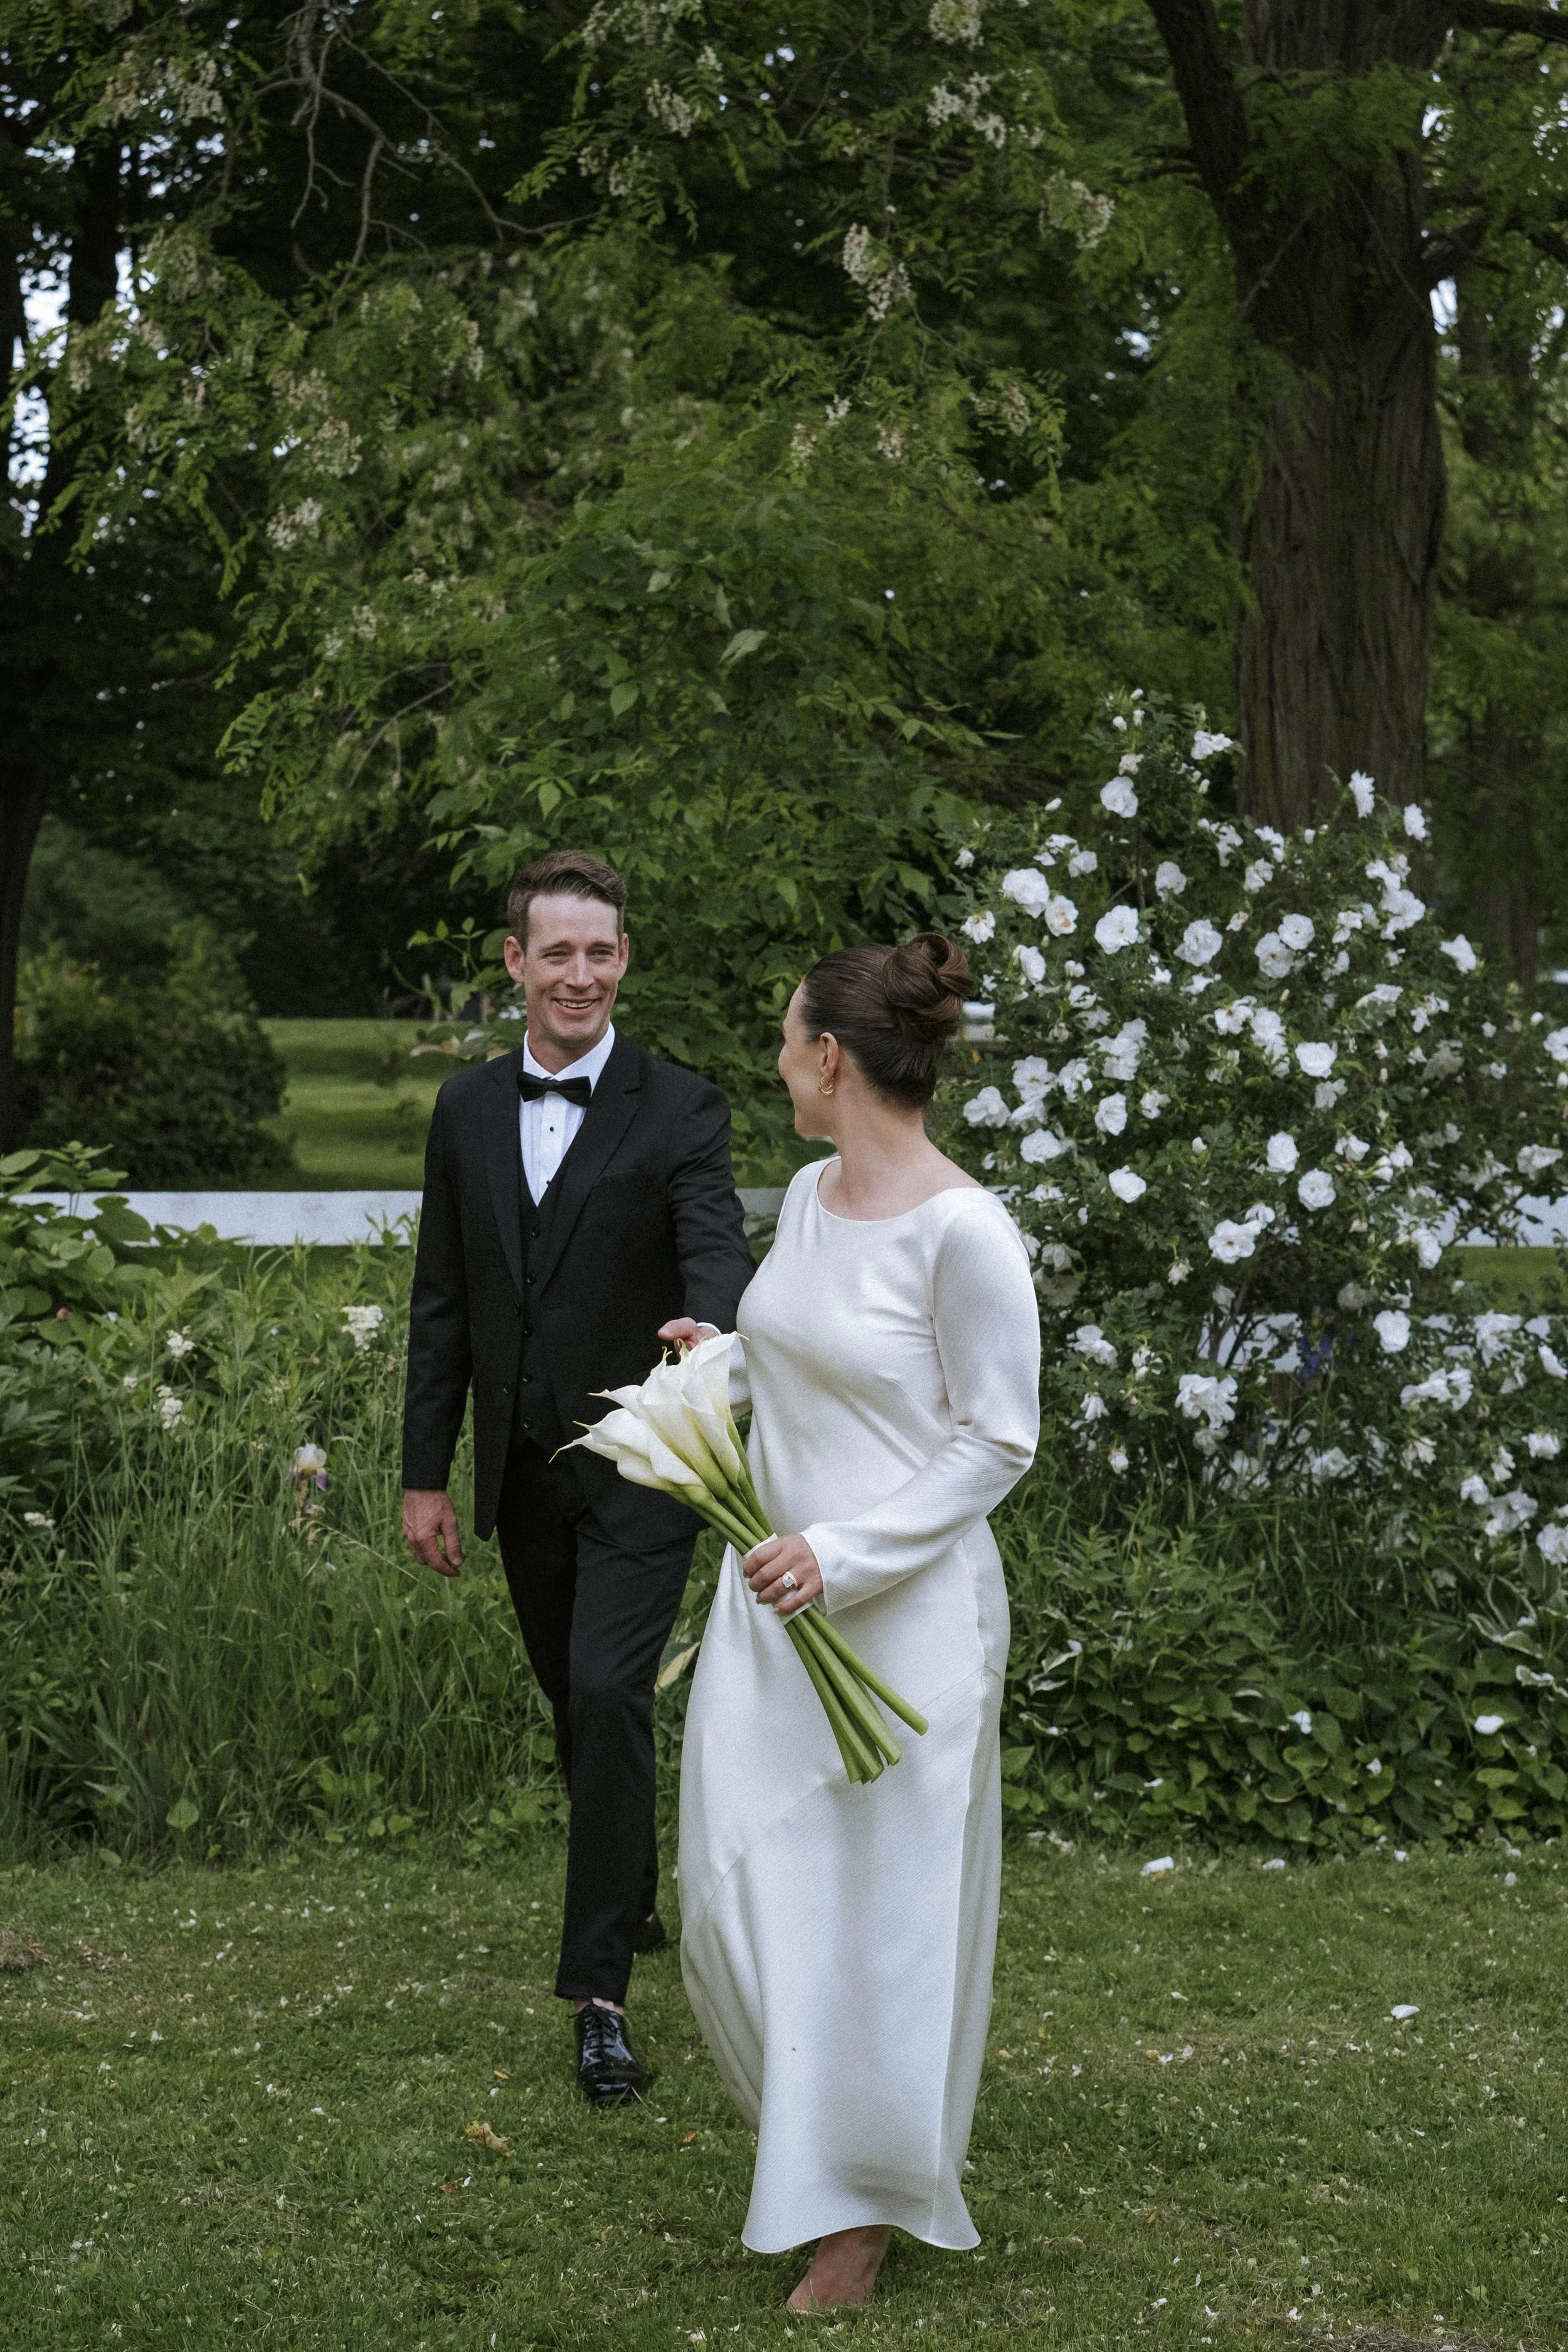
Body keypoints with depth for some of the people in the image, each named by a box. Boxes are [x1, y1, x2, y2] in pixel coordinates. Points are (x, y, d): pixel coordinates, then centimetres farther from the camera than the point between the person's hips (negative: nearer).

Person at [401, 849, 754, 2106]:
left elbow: (718, 1248, -23)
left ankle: (601, 1992, -11)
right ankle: (634, 1903, 38)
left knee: (609, 1700, -15)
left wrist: (707, 1327, -47)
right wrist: (426, 1474, 7)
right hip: (524, 1472, 5)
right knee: (577, 1707, 16)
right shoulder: (468, 1110, 6)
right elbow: (444, 1301, 9)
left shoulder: (680, 1108, -8)